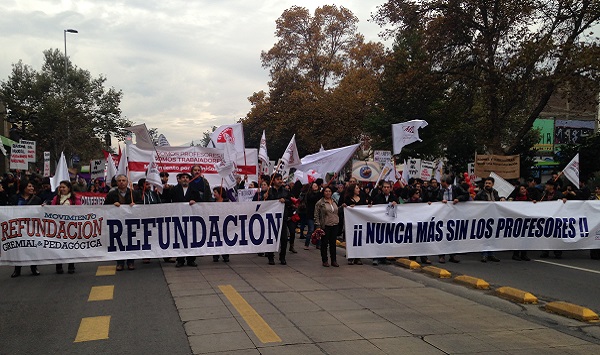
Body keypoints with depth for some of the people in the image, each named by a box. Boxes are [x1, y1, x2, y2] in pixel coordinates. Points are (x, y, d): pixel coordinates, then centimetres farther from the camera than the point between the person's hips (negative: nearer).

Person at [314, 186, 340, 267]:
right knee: (324, 243, 3)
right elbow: (316, 216, -6)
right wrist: (318, 226, -11)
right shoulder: (320, 203, -4)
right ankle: (324, 261, 13)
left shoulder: (334, 201, 13)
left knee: (333, 243, 8)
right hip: (325, 226, -4)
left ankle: (334, 260, 16)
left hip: (334, 225, 5)